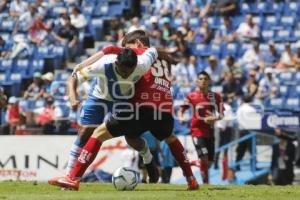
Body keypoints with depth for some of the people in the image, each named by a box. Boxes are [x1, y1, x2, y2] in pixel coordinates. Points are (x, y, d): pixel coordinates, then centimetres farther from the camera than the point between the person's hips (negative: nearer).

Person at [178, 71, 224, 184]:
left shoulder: (215, 97, 4)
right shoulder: (191, 96, -2)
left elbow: (221, 114, 5)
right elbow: (181, 110, -1)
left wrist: (215, 118, -17)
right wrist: (181, 118, -23)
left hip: (210, 131, 4)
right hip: (197, 130, -4)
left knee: (209, 162, 7)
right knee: (204, 158, -19)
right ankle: (205, 183, -11)